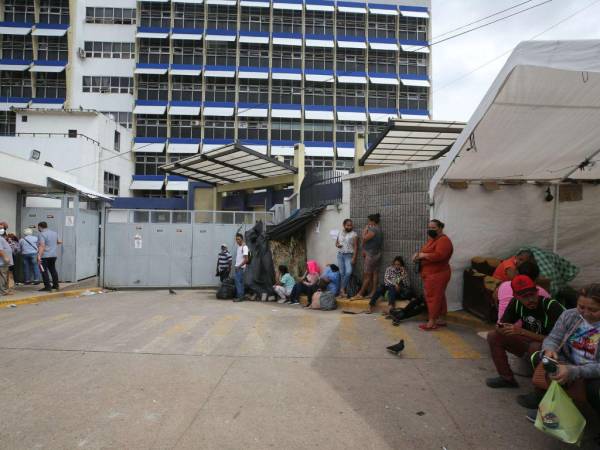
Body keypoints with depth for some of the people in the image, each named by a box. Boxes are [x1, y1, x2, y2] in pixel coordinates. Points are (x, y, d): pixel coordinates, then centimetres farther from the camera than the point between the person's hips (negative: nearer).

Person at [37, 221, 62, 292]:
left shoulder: (41, 234, -13)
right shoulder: (54, 232, 11)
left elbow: (42, 246, -23)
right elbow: (58, 241, 25)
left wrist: (39, 256, -28)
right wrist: (60, 242, 46)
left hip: (45, 256, -8)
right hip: (54, 255, 8)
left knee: (44, 271, -1)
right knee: (53, 269, 18)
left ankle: (47, 287, -3)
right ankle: (56, 285, 22)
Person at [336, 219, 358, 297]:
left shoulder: (354, 234, -5)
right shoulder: (340, 233, 10)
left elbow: (355, 247, -7)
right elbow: (336, 242, 22)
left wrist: (354, 258, -14)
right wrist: (337, 245, -3)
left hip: (349, 255, -4)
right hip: (340, 255, 4)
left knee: (348, 272, -20)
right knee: (342, 273, 3)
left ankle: (342, 289, -8)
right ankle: (344, 289, 11)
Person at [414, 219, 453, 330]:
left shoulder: (444, 240, -16)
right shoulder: (432, 239, 17)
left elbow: (439, 255, -29)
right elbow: (428, 253, 24)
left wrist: (423, 255, -19)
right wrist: (419, 255, 2)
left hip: (437, 275, -10)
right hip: (430, 274, 10)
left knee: (433, 297, -7)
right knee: (439, 297, 15)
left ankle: (432, 322, -2)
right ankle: (442, 320, 22)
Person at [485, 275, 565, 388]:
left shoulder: (551, 306, -25)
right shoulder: (516, 303, -9)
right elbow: (502, 325, -4)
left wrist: (522, 332, -35)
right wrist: (501, 328, -30)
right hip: (529, 341, 6)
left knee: (535, 347, -38)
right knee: (493, 336, -10)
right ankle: (507, 378, 1)